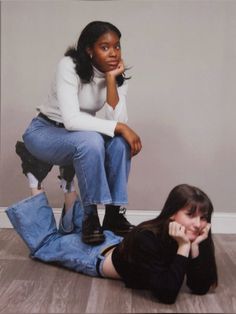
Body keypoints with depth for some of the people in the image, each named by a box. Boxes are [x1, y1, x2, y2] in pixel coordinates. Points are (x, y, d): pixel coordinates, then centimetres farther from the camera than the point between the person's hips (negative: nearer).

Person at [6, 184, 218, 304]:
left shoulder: (193, 236, -23)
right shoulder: (146, 238, -43)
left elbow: (200, 288, -24)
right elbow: (166, 294, -44)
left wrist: (195, 246, -37)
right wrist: (183, 248, -47)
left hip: (119, 244, 5)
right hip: (99, 254, -5)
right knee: (45, 243, 20)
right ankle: (36, 188, 34)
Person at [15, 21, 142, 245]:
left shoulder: (117, 76, -8)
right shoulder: (69, 66, -24)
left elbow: (117, 121, -22)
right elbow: (71, 120, -36)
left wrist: (111, 78, -26)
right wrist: (119, 128, -34)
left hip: (78, 137, 5)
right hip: (43, 132, -5)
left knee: (119, 142, -24)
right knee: (90, 140, -35)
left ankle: (114, 214, -13)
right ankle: (90, 216, -22)